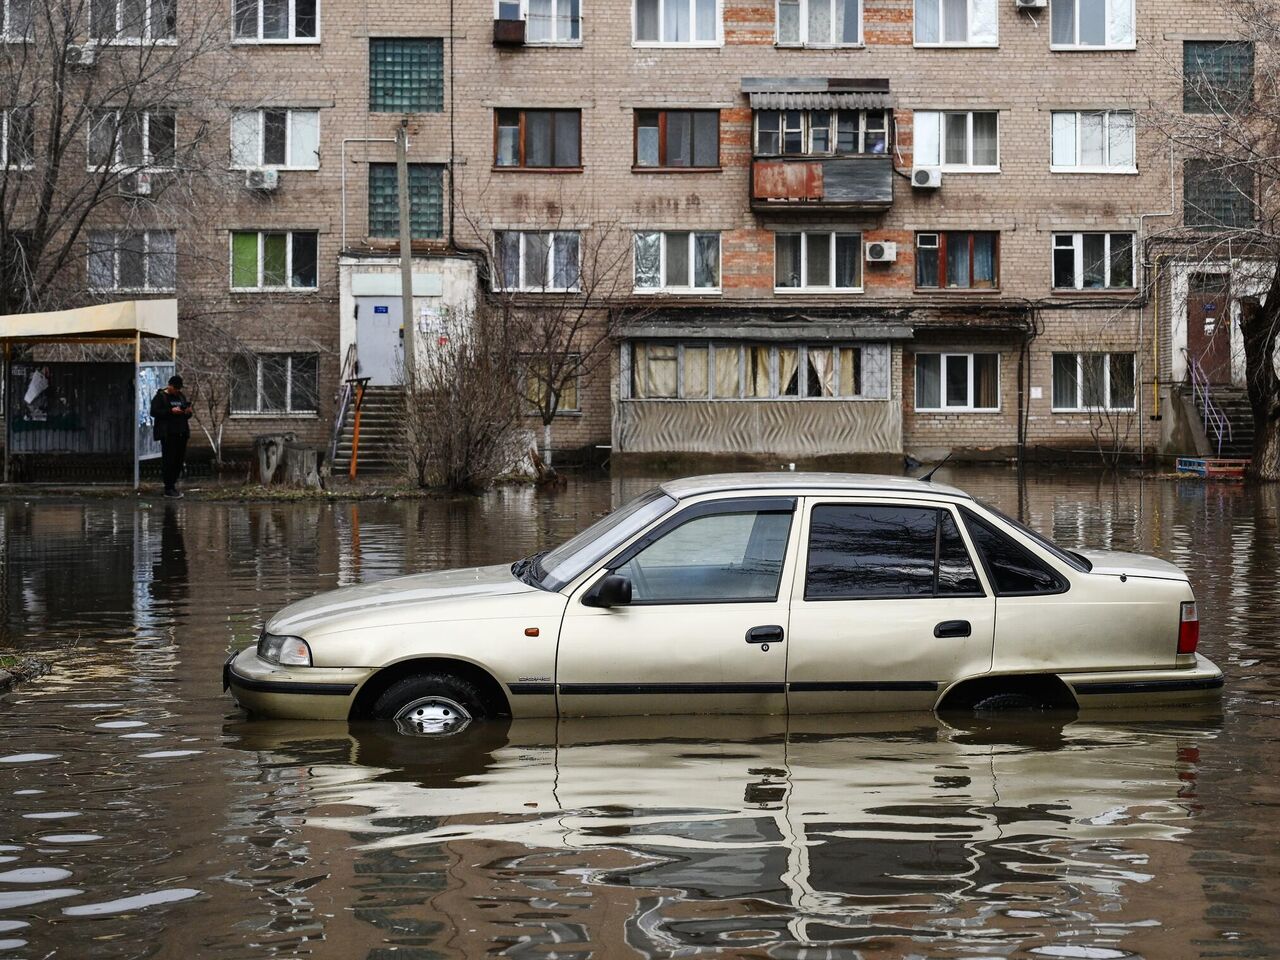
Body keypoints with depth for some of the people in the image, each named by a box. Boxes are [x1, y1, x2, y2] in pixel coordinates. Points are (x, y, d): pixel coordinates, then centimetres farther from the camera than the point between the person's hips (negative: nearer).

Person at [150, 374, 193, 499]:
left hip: (181, 433, 7)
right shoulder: (160, 396, -3)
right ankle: (168, 489, -5)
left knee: (179, 460, 5)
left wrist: (188, 412, -2)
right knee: (169, 460, -7)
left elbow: (187, 415, 23)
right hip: (168, 434, -7)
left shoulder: (180, 396, 17)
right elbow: (154, 412, -13)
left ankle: (173, 484, 15)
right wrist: (171, 411, -21)